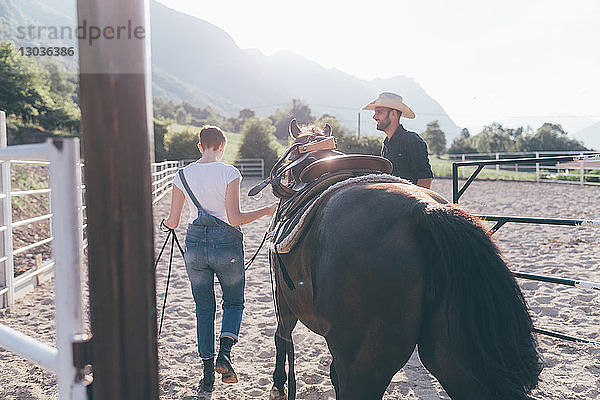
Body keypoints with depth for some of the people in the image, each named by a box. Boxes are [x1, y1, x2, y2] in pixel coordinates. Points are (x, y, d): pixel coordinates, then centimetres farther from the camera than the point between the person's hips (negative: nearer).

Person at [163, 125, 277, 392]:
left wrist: (166, 222, 28)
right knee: (234, 302, 17)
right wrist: (267, 210, -4)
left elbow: (172, 222, 4)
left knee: (204, 309, 14)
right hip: (226, 243, -3)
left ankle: (208, 373, 17)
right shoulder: (229, 173, -10)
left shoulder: (182, 176, 1)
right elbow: (234, 218, -16)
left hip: (195, 243, 3)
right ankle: (224, 353, -7)